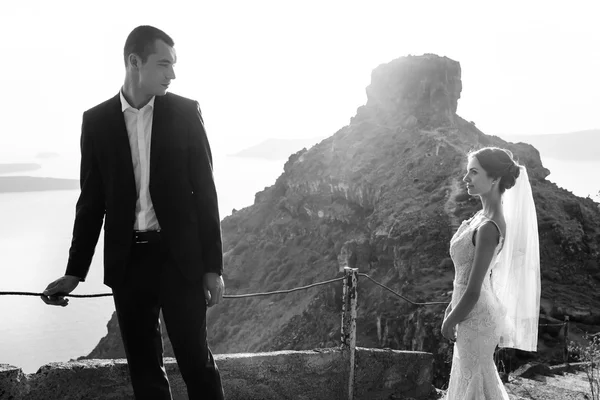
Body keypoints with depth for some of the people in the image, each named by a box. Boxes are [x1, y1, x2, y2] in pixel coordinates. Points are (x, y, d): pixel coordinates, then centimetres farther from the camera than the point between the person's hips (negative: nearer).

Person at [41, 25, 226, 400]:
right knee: (143, 368, 12)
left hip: (180, 256, -2)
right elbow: (92, 200, 7)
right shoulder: (97, 120, 3)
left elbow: (205, 191, -1)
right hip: (127, 259, 2)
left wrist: (213, 267, -4)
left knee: (196, 360, 2)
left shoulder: (186, 112, -1)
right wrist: (74, 273, 6)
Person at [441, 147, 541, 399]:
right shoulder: (484, 215, 1)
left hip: (476, 320, -9)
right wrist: (452, 307, 16)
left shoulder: (488, 228, -27)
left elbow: (473, 292, -24)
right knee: (469, 378, 23)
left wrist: (449, 322, -10)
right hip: (477, 314, 9)